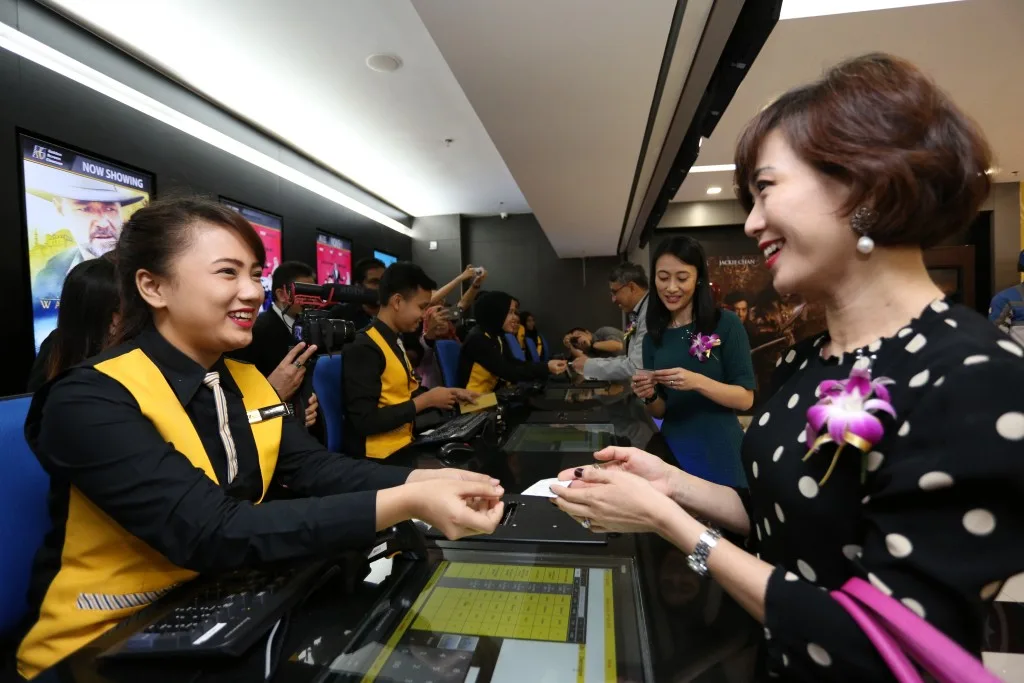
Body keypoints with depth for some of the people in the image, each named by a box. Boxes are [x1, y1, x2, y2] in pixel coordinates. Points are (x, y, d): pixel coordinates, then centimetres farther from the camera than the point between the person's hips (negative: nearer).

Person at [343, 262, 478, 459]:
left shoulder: (396, 341, 10)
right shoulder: (364, 348, -18)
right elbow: (365, 422, -22)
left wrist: (448, 394, 9)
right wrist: (426, 400, -16)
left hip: (404, 446, 8)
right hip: (380, 458, -8)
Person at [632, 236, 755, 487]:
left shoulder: (726, 323, -8)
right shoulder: (653, 337, 3)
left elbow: (745, 398, -10)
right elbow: (660, 411, 7)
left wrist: (697, 382, -25)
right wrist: (650, 397, -14)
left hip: (720, 452, -3)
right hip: (673, 450, 4)